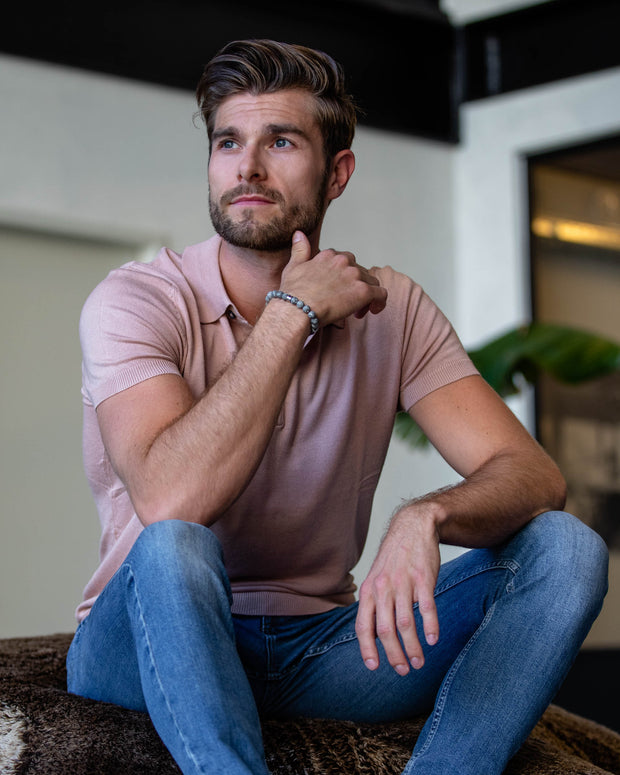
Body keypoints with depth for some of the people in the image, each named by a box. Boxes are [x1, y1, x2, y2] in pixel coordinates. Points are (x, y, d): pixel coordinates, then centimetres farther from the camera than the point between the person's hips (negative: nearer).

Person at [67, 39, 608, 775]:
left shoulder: (391, 310, 0)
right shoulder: (135, 301, -11)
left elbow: (534, 477, -10)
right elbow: (171, 500, -30)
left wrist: (425, 515, -33)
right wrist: (292, 313, -23)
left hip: (320, 647, 4)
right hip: (151, 650, -3)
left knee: (566, 548, -16)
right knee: (173, 549, -38)